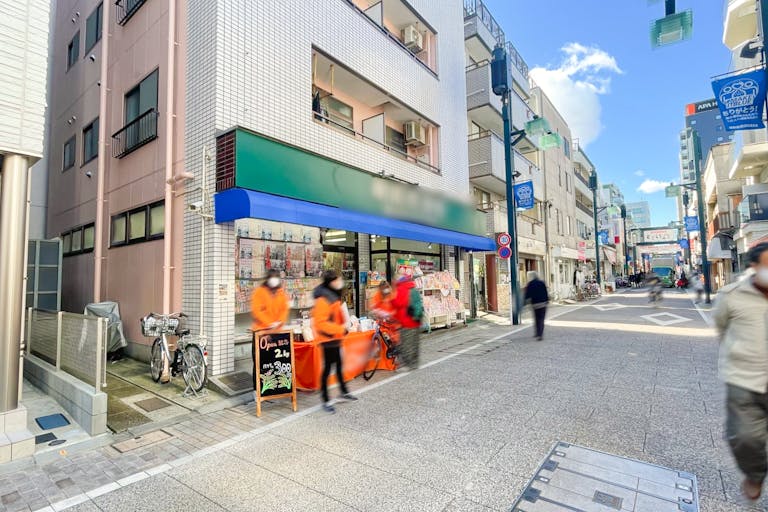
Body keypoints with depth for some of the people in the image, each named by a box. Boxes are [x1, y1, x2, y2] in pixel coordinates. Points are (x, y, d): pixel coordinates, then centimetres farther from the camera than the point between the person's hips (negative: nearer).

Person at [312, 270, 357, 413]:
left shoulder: (333, 296, 8)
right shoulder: (323, 299, -23)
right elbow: (320, 323, -26)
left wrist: (343, 327, 8)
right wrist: (341, 329, -25)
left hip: (335, 338, 10)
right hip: (328, 339, -9)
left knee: (339, 365, 21)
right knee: (327, 368, 0)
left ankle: (344, 391, 38)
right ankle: (326, 401, 13)